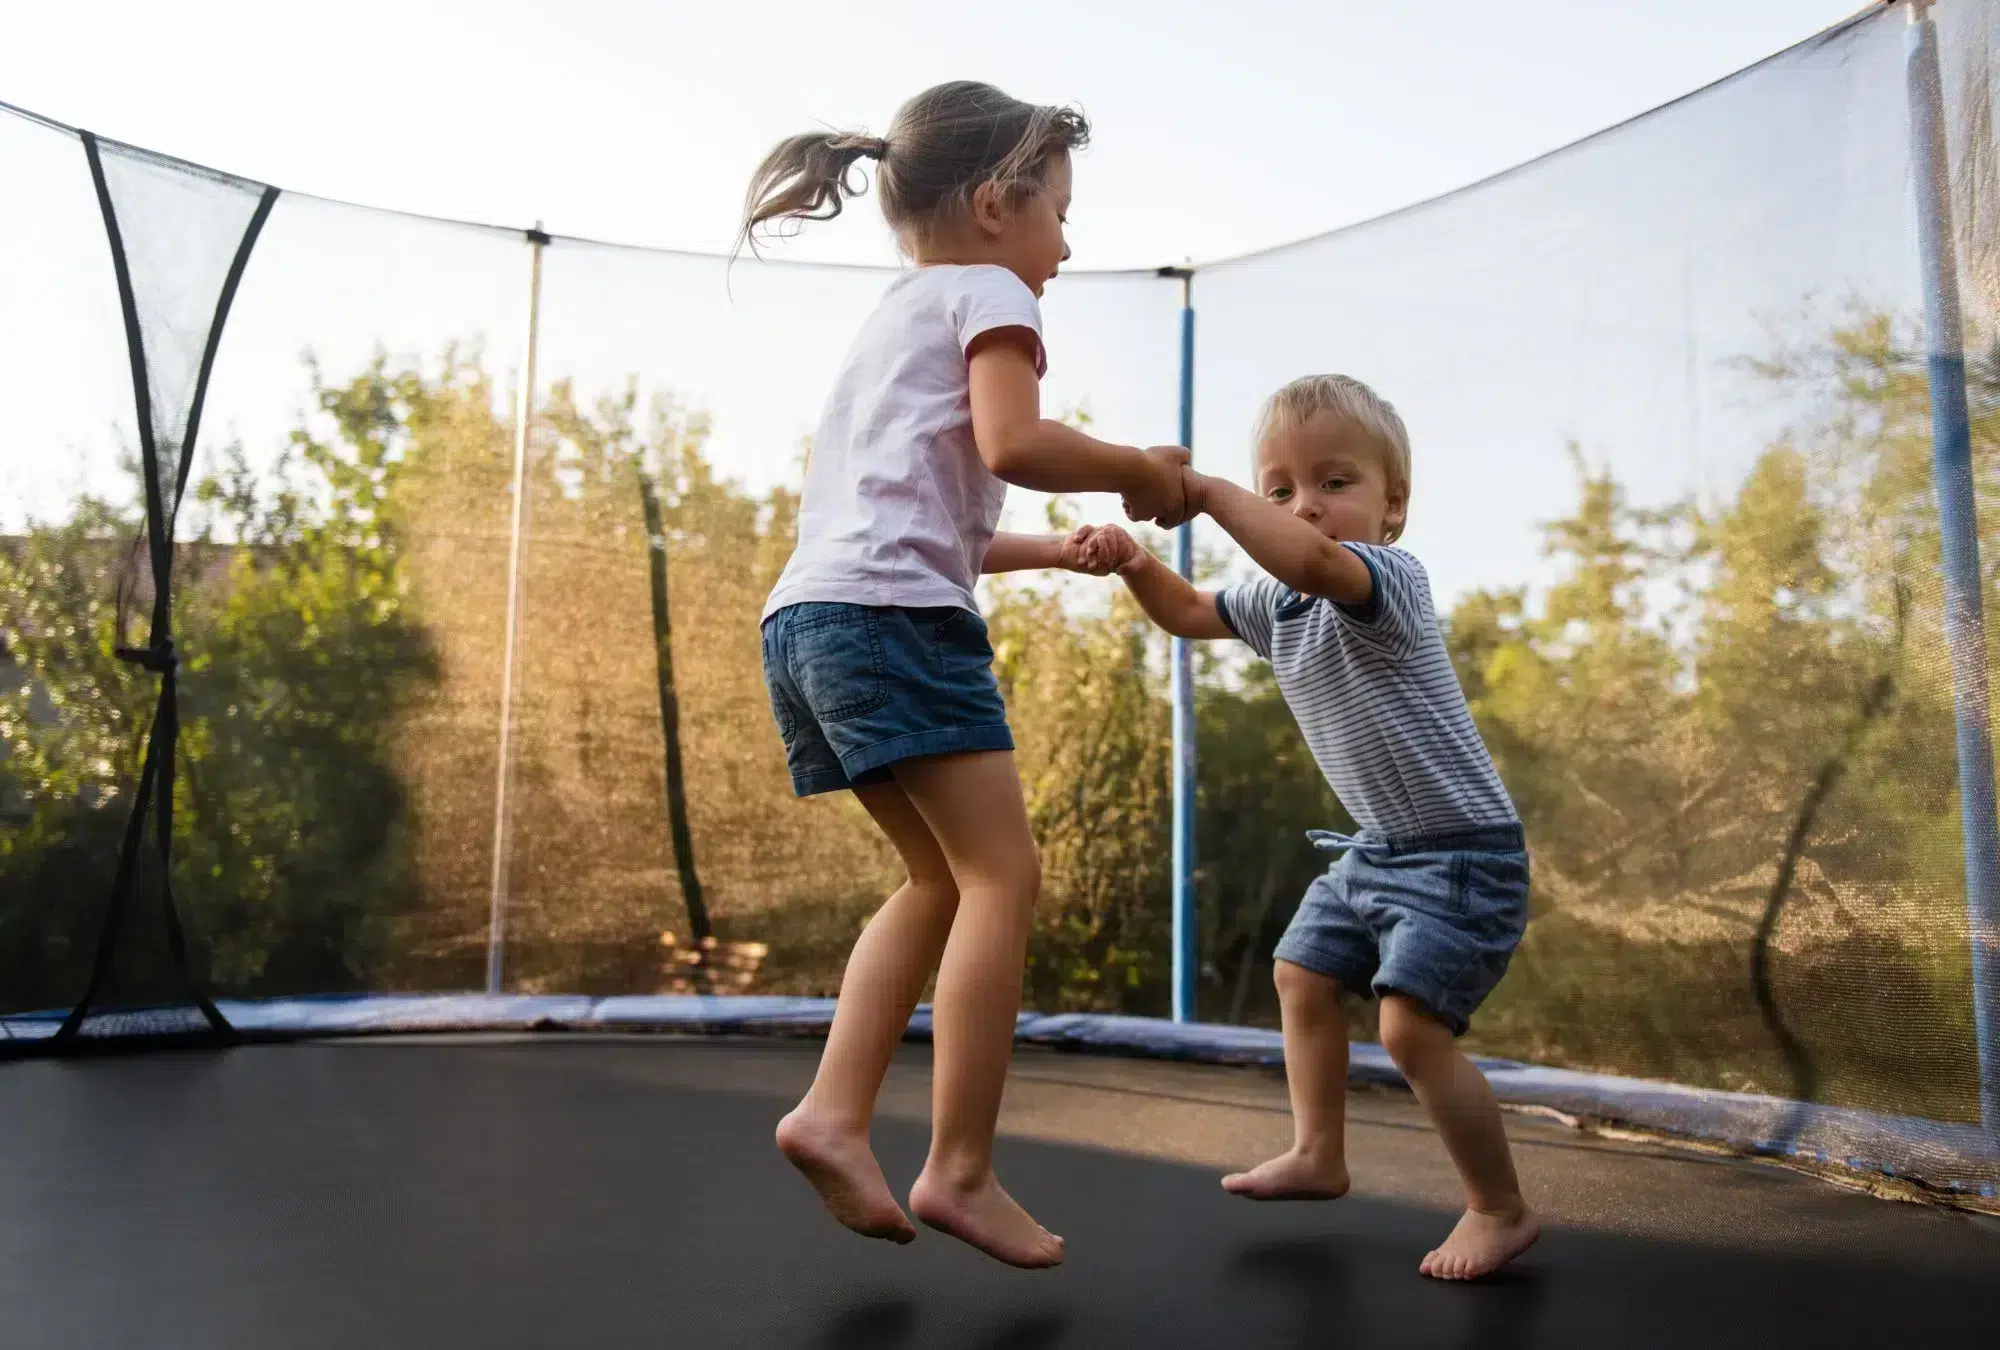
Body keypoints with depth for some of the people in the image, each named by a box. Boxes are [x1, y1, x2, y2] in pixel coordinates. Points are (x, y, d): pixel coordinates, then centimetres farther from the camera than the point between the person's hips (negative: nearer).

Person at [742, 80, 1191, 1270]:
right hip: (892, 614, -9)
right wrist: (1141, 470, 1)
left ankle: (836, 1113, 6)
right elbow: (1013, 444, -15)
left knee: (943, 879, 14)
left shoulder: (893, 320, 32)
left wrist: (1054, 552, 30)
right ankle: (961, 1169, -3)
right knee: (1004, 873, -5)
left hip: (807, 618, 9)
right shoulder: (986, 293, 5)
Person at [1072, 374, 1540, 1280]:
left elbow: (1313, 558, -46)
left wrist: (1205, 490, -38)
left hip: (1461, 850, -9)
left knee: (1413, 1027, -16)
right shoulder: (1276, 603, 4)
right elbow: (1188, 615, 17)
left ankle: (1501, 1210, 7)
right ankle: (1317, 1156, 36)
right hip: (1376, 846, 10)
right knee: (1303, 976, 18)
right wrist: (1133, 562, -3)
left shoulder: (1389, 578, -23)